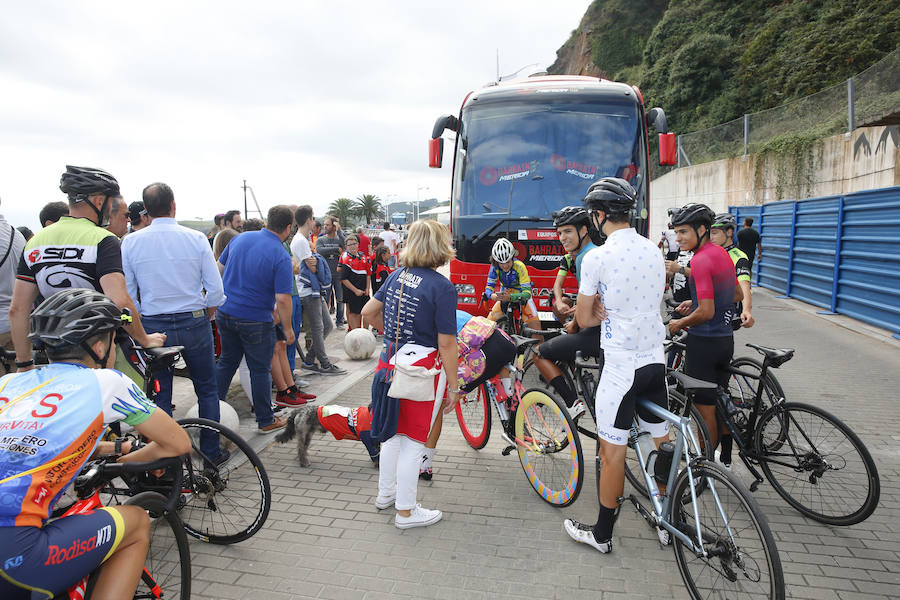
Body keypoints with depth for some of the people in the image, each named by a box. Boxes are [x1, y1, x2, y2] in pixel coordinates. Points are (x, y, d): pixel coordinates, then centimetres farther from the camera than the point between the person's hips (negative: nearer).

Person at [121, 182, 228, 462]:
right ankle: (211, 452, 21)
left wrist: (138, 328, 14)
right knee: (207, 389, 13)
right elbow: (215, 290, -7)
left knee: (160, 395, 12)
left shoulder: (131, 242, -3)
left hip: (153, 326, 1)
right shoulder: (196, 239, -7)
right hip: (194, 323, -1)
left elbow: (127, 292, 0)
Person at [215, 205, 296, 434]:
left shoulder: (240, 238, 1)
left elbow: (219, 268, 11)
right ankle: (266, 421, 20)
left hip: (225, 314, 6)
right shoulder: (281, 257, -17)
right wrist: (287, 329, -7)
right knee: (260, 370, 8)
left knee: (226, 361, 22)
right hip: (255, 321, -5)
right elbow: (282, 299, -20)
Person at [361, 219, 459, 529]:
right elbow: (447, 344, -17)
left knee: (393, 432, 22)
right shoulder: (442, 287, -17)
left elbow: (368, 312, 10)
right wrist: (453, 387, -9)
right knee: (414, 440, 7)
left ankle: (386, 493, 39)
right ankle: (406, 511, 21)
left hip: (391, 362, 7)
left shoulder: (397, 276, 3)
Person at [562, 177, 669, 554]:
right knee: (661, 443, 17)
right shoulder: (654, 251, 7)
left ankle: (601, 534, 19)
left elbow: (584, 319, -6)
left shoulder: (597, 257, -14)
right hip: (656, 360, 7)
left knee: (612, 452, 4)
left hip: (621, 365, -7)